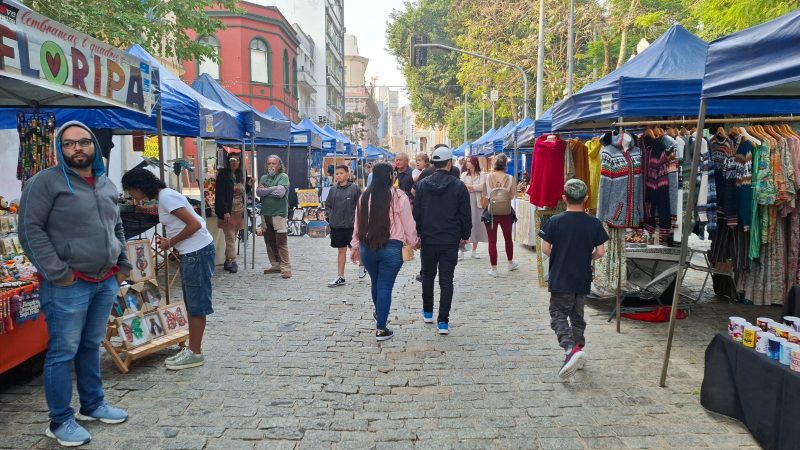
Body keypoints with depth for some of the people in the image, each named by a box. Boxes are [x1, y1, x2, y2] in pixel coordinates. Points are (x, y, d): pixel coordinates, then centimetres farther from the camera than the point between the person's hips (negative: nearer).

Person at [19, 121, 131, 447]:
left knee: (91, 346, 18)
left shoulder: (106, 184, 13)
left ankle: (93, 405, 31)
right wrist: (58, 273, -15)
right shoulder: (46, 182, -8)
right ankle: (61, 421, 15)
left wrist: (122, 264, 13)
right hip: (67, 286, -6)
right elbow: (30, 231, -12)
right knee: (63, 352, 2)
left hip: (105, 282, 6)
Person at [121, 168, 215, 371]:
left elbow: (194, 225, -21)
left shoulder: (166, 197, -16)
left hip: (198, 251, -10)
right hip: (190, 253, 10)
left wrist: (170, 243, -11)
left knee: (197, 303, -1)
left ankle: (195, 353, 9)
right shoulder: (163, 197, 14)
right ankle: (192, 349, 24)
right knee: (191, 303, 15)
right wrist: (169, 241, 3)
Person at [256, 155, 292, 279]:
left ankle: (286, 268, -4)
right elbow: (258, 192, 0)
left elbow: (280, 193, -16)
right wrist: (273, 189, -11)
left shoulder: (283, 177, -2)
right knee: (269, 241, 11)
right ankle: (275, 265, 22)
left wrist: (266, 191, -3)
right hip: (265, 214, 6)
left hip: (279, 214, -6)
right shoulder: (264, 178, 15)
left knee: (281, 242, -8)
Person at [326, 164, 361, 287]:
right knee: (341, 250, 9)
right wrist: (331, 216, 2)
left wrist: (356, 218, -9)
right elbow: (328, 205, 14)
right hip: (336, 225, 4)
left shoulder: (354, 188, -7)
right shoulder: (333, 190, 5)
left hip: (351, 225, -4)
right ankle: (340, 278, 12)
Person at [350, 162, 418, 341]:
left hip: (367, 247, 4)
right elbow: (408, 223, -4)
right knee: (385, 287, 2)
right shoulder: (398, 196, -11)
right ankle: (381, 329, 5)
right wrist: (413, 242, 13)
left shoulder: (365, 196, 1)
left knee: (376, 283, 24)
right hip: (391, 248, -4)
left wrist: (355, 246, 21)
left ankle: (379, 314, 46)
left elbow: (358, 223, 9)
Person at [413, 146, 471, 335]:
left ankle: (428, 312, 32)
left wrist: (417, 233, 15)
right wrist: (465, 235, 9)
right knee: (446, 280, 2)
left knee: (428, 276, 19)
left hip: (428, 239, 2)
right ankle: (443, 321, -1)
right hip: (451, 240, -2)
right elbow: (465, 214, -4)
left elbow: (416, 213, 2)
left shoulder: (423, 184, -2)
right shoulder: (459, 186, -8)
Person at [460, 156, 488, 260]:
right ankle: (461, 250, -5)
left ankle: (474, 250, 14)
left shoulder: (482, 175, 4)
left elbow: (481, 186, -10)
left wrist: (468, 186, -6)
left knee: (477, 225, 4)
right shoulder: (464, 174, 9)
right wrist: (475, 188, -10)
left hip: (477, 203, 0)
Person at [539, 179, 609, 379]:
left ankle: (571, 349, -19)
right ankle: (578, 350, 27)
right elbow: (600, 252, -4)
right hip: (583, 280, 3)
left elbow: (545, 249, -9)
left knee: (558, 315, 2)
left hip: (560, 280, -3)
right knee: (577, 315, 19)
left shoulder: (555, 221, -10)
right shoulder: (594, 223, -4)